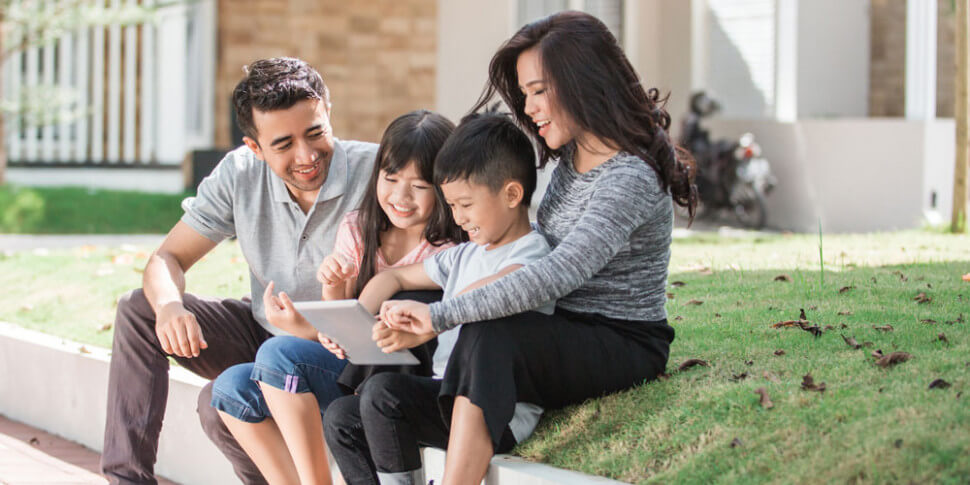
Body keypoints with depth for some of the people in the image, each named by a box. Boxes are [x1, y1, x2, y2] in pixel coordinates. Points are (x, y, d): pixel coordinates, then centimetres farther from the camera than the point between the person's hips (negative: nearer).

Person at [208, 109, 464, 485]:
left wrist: (306, 331, -28)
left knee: (280, 353, -24)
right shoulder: (357, 229, 9)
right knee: (233, 387, -9)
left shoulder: (446, 254, -11)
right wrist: (333, 289, -13)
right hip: (352, 371, 7)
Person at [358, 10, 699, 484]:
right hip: (562, 342, 9)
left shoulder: (632, 179, -19)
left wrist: (439, 315, -34)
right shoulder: (570, 161, 11)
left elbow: (556, 276, -31)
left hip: (624, 347, -9)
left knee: (489, 339, -37)